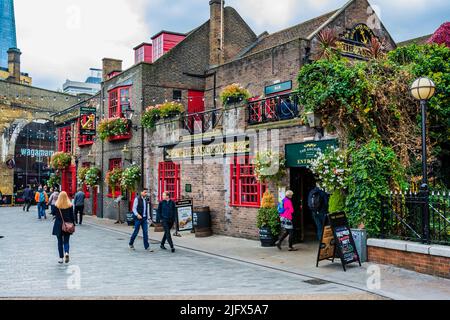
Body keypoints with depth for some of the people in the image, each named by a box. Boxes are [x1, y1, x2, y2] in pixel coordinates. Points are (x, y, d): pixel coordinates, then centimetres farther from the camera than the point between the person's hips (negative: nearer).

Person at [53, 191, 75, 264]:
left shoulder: (56, 205, -6)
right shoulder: (70, 205, -3)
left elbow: (54, 214, -2)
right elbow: (72, 216, 0)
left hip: (58, 225, -1)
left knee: (60, 242, 9)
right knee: (66, 241, 8)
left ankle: (61, 258, 9)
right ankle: (66, 252, -19)